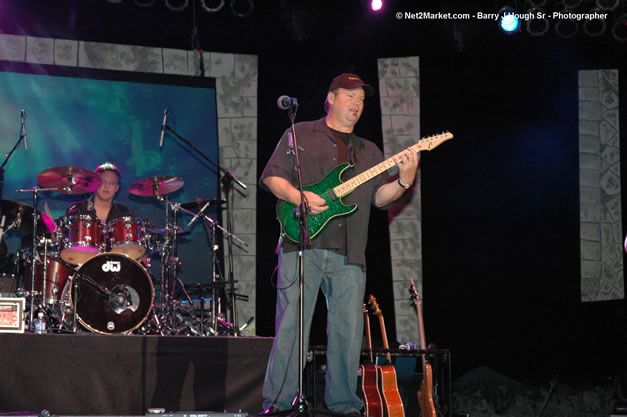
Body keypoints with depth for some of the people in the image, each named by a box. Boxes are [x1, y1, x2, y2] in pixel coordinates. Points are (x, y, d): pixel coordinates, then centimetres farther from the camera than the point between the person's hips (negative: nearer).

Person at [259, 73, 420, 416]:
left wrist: (404, 182, -6)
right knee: (291, 326, -8)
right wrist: (298, 197, -12)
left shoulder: (369, 151, 24)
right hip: (302, 245, -4)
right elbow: (272, 176, 5)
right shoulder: (300, 134, 13)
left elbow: (379, 196, 14)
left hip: (349, 255, 4)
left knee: (349, 332, 1)